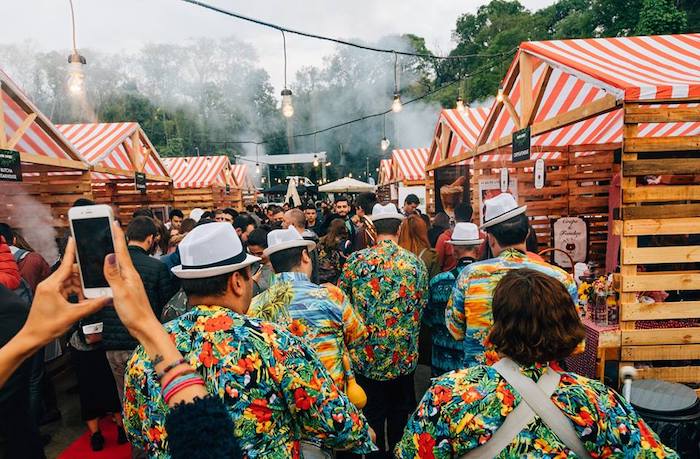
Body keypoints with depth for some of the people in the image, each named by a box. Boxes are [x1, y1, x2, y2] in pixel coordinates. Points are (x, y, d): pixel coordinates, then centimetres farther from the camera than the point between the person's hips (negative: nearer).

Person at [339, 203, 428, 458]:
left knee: (372, 416, 15)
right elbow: (422, 306, 3)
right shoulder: (416, 263, -7)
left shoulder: (356, 260, -10)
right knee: (400, 416, 20)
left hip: (366, 356, -1)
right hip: (404, 358, 1)